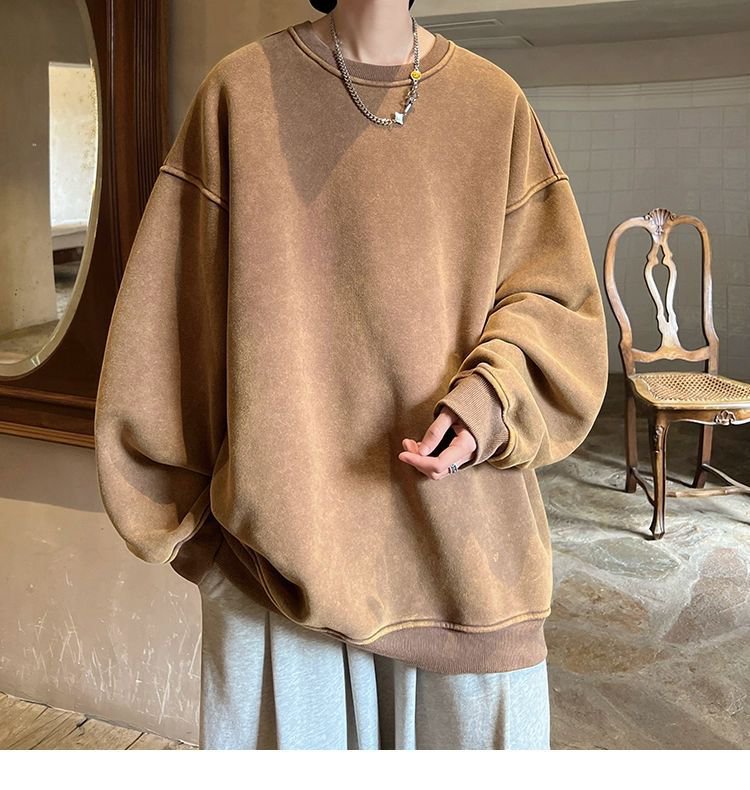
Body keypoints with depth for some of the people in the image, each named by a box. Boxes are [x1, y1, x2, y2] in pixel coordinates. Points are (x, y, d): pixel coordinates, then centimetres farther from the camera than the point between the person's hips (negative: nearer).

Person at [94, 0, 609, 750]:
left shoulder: (496, 103, 4)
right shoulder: (242, 90, 0)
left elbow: (553, 298, 6)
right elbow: (176, 309, 3)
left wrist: (490, 400, -14)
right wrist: (186, 499, 4)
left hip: (461, 528, 2)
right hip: (285, 523, -1)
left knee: (472, 717, 13)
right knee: (293, 724, 11)